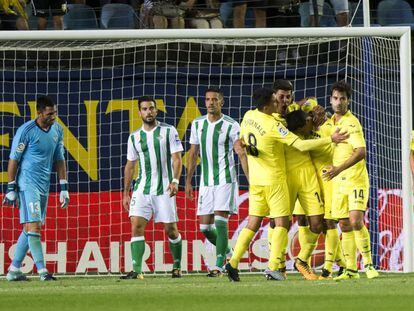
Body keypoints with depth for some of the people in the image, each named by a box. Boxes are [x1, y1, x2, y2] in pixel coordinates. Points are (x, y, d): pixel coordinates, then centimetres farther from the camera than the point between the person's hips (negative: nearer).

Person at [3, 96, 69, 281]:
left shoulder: (57, 130, 8)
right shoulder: (26, 131, -11)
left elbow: (59, 159, 16)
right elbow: (13, 160, -7)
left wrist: (64, 188, 13)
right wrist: (11, 189, -8)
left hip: (44, 186, 7)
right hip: (28, 184, -7)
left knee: (30, 229, 8)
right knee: (33, 226, -13)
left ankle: (14, 270, 14)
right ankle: (42, 270, -15)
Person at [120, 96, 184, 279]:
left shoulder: (168, 131, 0)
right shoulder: (134, 137, 10)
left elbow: (177, 158, -4)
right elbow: (130, 165, 16)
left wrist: (175, 181, -19)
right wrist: (125, 193, 14)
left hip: (164, 189, -2)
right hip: (142, 188, 2)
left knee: (171, 229, 3)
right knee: (136, 226, -12)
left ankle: (177, 266, 21)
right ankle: (137, 270, -15)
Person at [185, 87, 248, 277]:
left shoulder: (231, 125, -7)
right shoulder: (197, 124, 8)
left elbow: (242, 154, -9)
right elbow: (193, 154, 16)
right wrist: (188, 181, 15)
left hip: (225, 179, -5)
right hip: (206, 182, 5)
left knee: (220, 222, -15)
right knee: (205, 227, 4)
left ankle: (219, 265, -12)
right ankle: (226, 251, 29)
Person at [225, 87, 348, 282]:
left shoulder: (249, 116, 0)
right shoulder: (273, 126, -21)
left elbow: (243, 139, 18)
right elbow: (301, 145, -22)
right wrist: (330, 139, -17)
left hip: (255, 180, 7)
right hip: (274, 179, -7)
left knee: (253, 223, 10)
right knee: (282, 223, 0)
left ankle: (233, 263, 2)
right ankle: (273, 267, -10)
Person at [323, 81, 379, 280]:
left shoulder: (351, 123, -12)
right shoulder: (332, 122, 11)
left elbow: (361, 151, -23)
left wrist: (339, 169, -30)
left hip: (356, 179, -7)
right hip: (338, 182, 7)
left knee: (356, 220, -18)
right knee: (344, 225, 5)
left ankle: (369, 265, -9)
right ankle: (351, 269, 9)